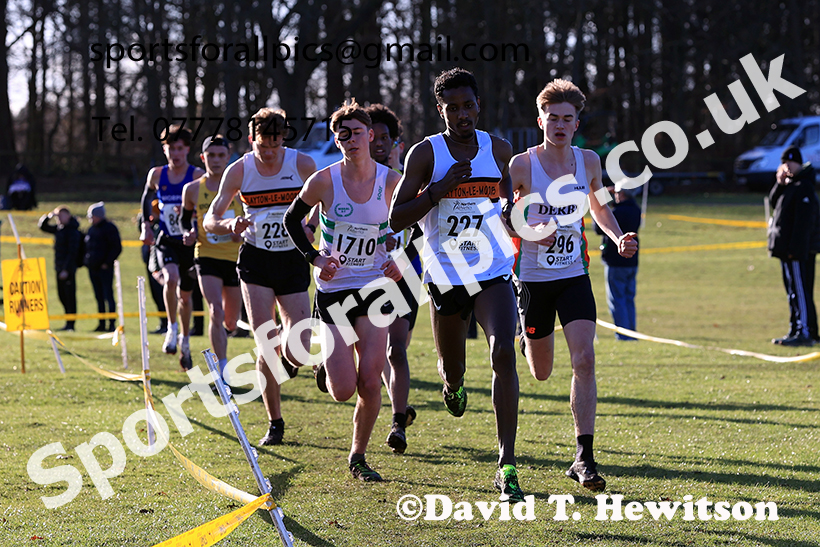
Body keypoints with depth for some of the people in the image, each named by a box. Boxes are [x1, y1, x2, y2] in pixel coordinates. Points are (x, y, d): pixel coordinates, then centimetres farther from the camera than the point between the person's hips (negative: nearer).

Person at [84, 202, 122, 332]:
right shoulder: (91, 229, 16)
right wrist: (86, 261, 10)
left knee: (108, 296, -7)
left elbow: (117, 247, -10)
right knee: (99, 297, 9)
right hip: (93, 268, 7)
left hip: (105, 268, -7)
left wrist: (107, 263, -14)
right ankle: (102, 324, 13)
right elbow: (87, 247, 25)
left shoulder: (109, 228, -6)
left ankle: (112, 324, -5)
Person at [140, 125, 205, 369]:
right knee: (171, 278, -29)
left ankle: (184, 341, 30)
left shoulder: (197, 175, -7)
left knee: (185, 294, 10)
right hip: (166, 240, 1)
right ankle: (172, 328, -12)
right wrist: (146, 225, 12)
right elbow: (146, 198, 21)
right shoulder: (156, 175, 2)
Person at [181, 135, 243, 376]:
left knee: (230, 323, 10)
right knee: (216, 313, -20)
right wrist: (188, 232, -4)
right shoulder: (193, 189, 1)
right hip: (207, 256, -1)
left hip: (235, 257, 1)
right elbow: (186, 217, 17)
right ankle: (223, 372, -16)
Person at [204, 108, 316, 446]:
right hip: (255, 260, 0)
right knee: (265, 348, -10)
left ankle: (287, 355, 31)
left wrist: (310, 228, -13)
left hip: (293, 260, 0)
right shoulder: (239, 170, -5)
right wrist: (230, 225, -26)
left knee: (298, 352, -9)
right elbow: (210, 220, -3)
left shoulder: (302, 164, -6)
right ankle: (275, 424, 4)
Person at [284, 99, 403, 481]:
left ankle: (358, 457, 14)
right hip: (332, 291, -1)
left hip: (375, 289, 1)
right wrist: (314, 258, -6)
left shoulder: (391, 181, -5)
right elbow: (292, 219, 6)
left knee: (370, 384, -6)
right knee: (343, 391, -8)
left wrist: (401, 261, -4)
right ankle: (328, 371, 29)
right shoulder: (324, 181, -10)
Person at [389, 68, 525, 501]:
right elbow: (395, 219, -12)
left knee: (503, 355, -22)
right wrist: (440, 188, -21)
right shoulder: (425, 154, -6)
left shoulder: (499, 150, 2)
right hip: (445, 276, 0)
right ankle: (453, 385, 58)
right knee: (451, 369, 15)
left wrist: (511, 210, 2)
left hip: (493, 274, 0)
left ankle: (507, 465, -22)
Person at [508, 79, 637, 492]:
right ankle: (527, 342, 51)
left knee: (584, 360, -15)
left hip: (574, 276, 2)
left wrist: (619, 238, 2)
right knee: (541, 374, 11)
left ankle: (584, 457, -13)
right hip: (533, 279, -2)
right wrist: (528, 233, -22)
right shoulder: (521, 166, -11)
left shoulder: (589, 162, 2)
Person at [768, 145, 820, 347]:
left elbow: (804, 220, -20)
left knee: (800, 291, -10)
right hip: (787, 249, 10)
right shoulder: (789, 184, 15)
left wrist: (795, 249, -24)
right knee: (793, 292, 13)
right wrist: (780, 184, -1)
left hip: (799, 250, -10)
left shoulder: (803, 187, -15)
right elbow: (774, 202, 16)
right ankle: (796, 330, 19)